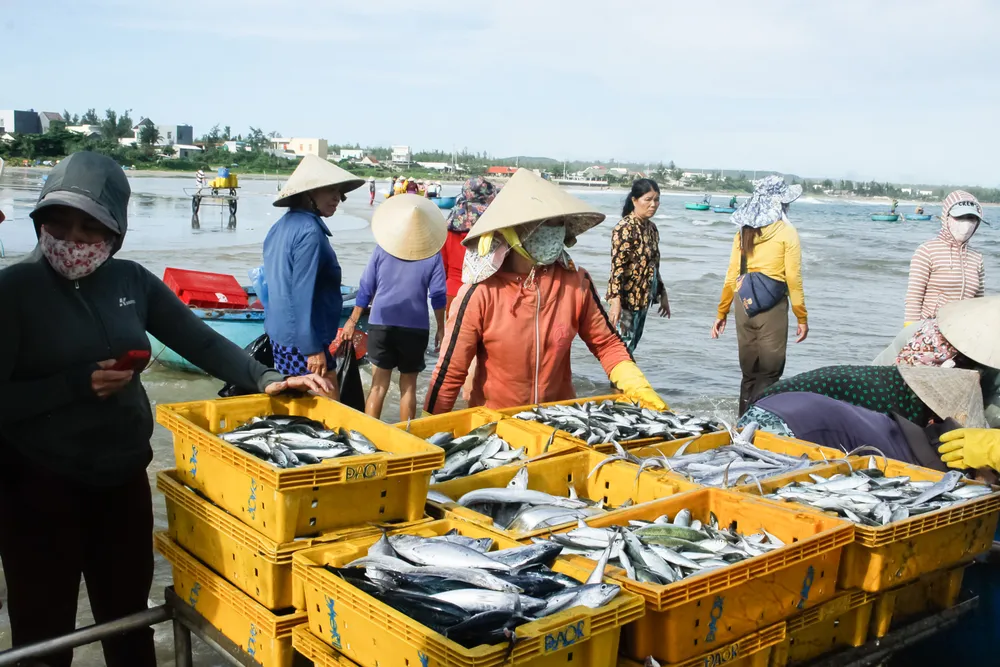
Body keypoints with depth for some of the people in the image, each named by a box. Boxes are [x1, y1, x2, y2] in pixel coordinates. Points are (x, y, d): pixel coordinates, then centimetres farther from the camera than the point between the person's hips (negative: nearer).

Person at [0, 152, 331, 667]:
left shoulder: (131, 281, 2)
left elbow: (200, 342, 2)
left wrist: (265, 380, -10)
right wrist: (78, 384, -21)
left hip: (124, 481, 5)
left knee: (130, 620, 19)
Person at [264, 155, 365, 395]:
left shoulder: (281, 226, 9)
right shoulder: (310, 231, -20)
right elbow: (303, 293, -24)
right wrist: (313, 349, -21)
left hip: (279, 333, 10)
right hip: (301, 339, -10)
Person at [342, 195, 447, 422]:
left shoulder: (382, 248, 0)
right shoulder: (432, 254, -4)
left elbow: (366, 288, 4)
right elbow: (438, 295, -2)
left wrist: (353, 320, 13)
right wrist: (441, 328, 8)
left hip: (381, 325, 1)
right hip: (415, 328, -1)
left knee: (378, 385, 6)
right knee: (408, 386, 10)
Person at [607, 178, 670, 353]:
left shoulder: (652, 227, 9)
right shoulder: (625, 228, -15)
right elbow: (617, 267, -20)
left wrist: (662, 294, 19)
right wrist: (615, 301, -26)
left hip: (643, 297, 8)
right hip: (627, 297, -8)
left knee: (632, 345, 14)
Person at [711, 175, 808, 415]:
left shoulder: (744, 231, 7)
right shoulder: (787, 232, -5)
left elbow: (732, 275, 7)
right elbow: (793, 278, -7)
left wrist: (722, 313, 13)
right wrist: (802, 317, -1)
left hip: (744, 305, 5)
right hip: (772, 306, -5)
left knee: (749, 372, 15)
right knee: (769, 373, 3)